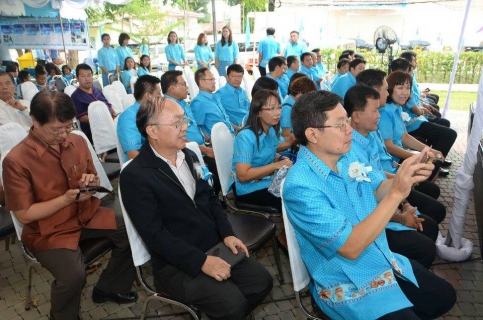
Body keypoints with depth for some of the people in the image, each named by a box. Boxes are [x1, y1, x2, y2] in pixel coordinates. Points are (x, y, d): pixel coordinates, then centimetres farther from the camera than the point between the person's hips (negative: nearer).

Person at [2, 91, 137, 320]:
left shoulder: (78, 142, -3)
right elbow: (24, 215, -13)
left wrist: (91, 181, -13)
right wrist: (67, 199, -24)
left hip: (87, 214, 6)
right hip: (48, 230, -5)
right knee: (73, 275, -28)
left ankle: (108, 288, 14)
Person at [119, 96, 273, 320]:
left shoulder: (189, 156, 6)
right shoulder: (134, 176, -16)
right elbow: (155, 235, -20)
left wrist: (227, 234, -1)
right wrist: (202, 261, -23)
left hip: (215, 246, 7)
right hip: (176, 264, -6)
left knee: (262, 282, 0)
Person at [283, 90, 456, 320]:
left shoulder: (346, 156, -6)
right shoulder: (301, 186, -30)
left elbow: (374, 194, 8)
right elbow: (351, 247, -32)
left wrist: (405, 177, -12)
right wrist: (396, 193, -33)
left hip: (385, 262, 8)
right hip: (349, 286, -7)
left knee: (445, 296, 16)